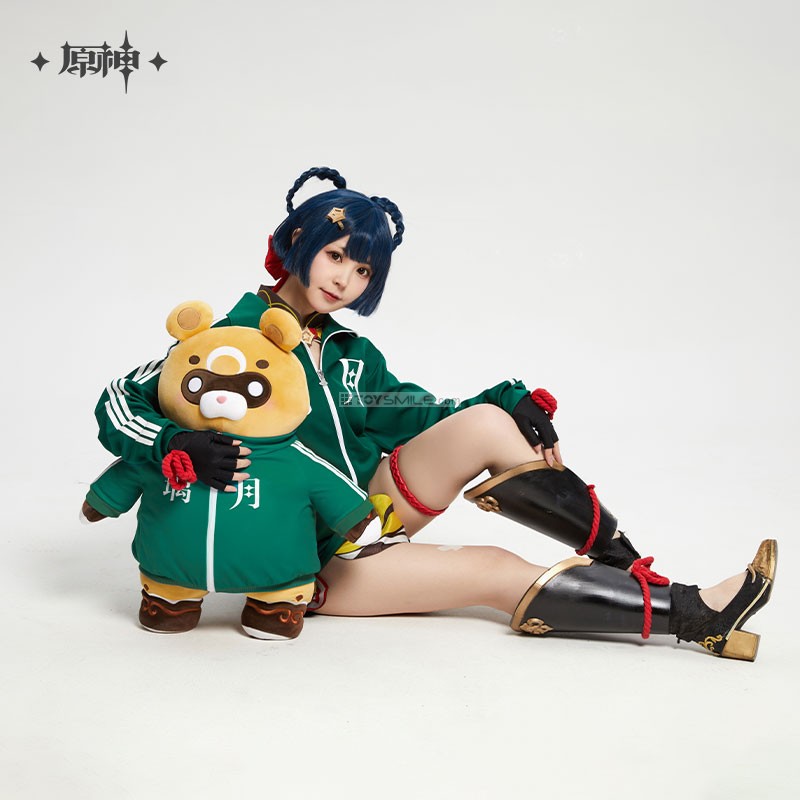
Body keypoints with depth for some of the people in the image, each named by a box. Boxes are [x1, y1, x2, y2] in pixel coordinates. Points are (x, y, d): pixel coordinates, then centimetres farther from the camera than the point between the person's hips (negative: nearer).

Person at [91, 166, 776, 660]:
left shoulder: (351, 355, 5)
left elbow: (413, 414, 9)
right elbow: (117, 407, -17)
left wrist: (514, 404, -6)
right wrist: (180, 448, -37)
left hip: (367, 510, 6)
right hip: (310, 563, -6)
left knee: (485, 424, -16)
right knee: (501, 572, -19)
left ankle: (631, 564, -8)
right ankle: (688, 612, -10)